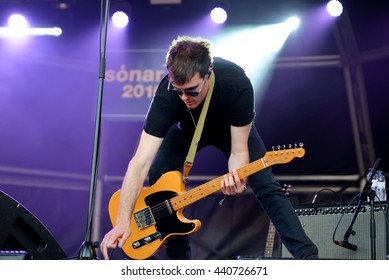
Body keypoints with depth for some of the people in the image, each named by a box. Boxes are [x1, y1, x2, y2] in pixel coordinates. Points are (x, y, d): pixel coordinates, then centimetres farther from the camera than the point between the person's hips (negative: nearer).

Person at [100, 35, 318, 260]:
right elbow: (141, 163, -43)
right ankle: (179, 258, -3)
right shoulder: (167, 94, -40)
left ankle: (307, 256, -8)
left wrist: (237, 178, -55)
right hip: (187, 129, 1)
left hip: (232, 128, -1)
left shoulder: (237, 84, -41)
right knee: (158, 179, -18)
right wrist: (123, 222, -50)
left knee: (265, 185, -14)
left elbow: (239, 151, -31)